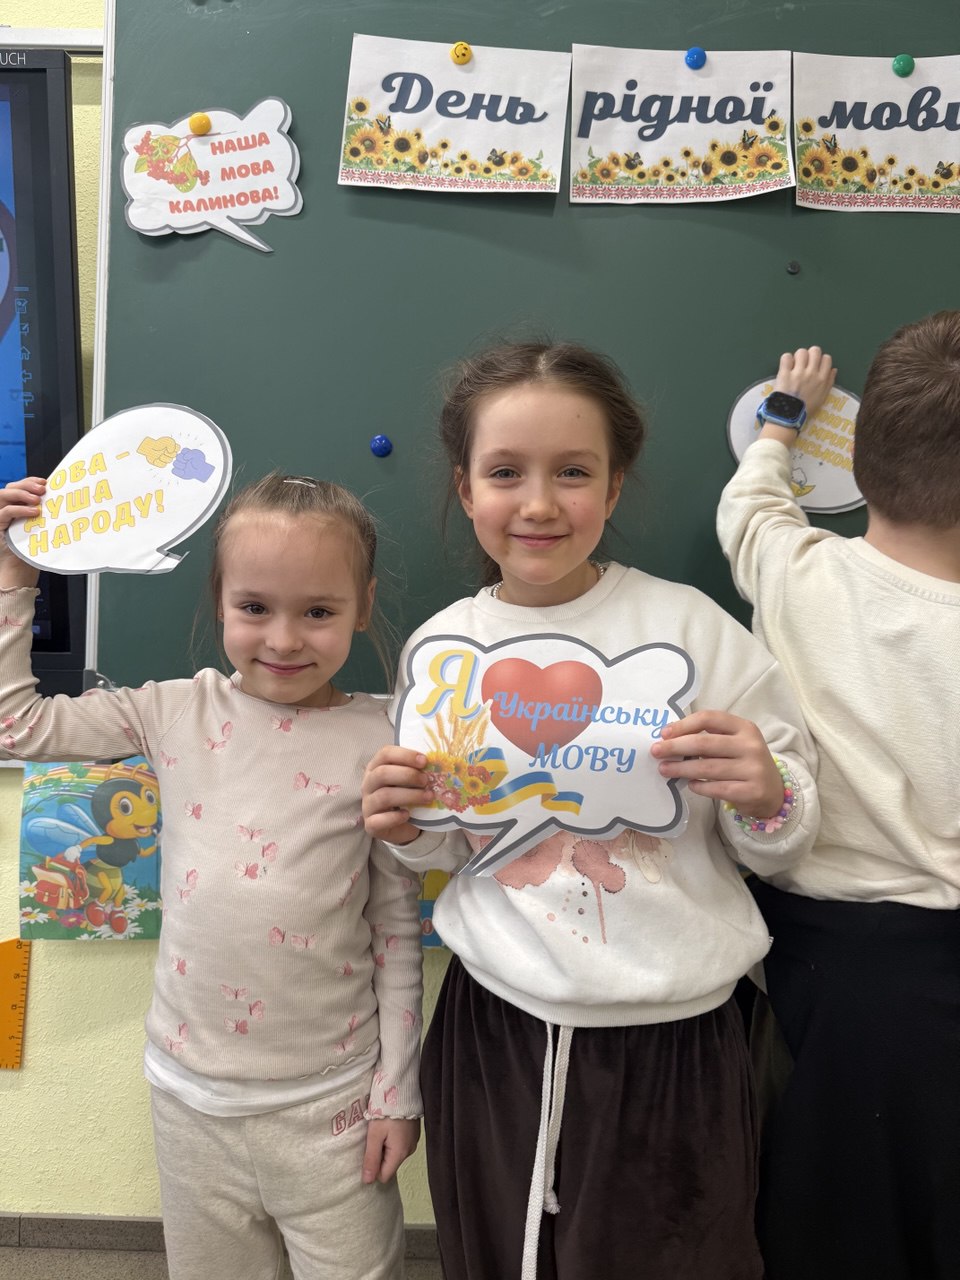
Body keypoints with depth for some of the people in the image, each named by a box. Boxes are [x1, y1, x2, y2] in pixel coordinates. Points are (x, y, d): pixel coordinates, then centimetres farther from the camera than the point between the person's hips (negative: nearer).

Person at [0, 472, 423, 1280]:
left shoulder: (380, 742, -12)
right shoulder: (178, 713, -5)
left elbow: (399, 926, -6)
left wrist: (397, 1091, -2)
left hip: (329, 1099, -3)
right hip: (191, 1089, 3)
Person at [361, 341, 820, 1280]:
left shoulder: (690, 627, -11)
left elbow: (781, 844, -3)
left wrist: (765, 799, -24)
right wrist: (410, 830, -10)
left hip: (669, 1040, -2)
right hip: (494, 1030, 3)